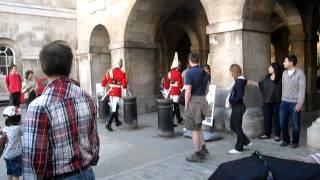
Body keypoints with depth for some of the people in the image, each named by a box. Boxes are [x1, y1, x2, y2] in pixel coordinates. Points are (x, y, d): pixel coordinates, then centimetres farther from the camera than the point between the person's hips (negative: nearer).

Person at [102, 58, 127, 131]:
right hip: (117, 92, -6)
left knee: (114, 107, 21)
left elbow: (104, 82, 10)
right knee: (114, 109, -4)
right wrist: (124, 88, 11)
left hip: (110, 92, 6)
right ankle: (108, 124, -13)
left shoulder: (109, 72, 6)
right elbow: (124, 84, -11)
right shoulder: (122, 73, -10)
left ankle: (117, 122, 36)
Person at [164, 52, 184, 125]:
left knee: (176, 105, 20)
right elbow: (180, 84, -14)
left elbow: (166, 83, 11)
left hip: (171, 92, 8)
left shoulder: (169, 73, 8)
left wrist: (166, 92, 17)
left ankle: (179, 119, 35)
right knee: (174, 106, -5)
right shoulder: (178, 73, -14)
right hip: (176, 92, -8)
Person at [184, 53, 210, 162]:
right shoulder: (205, 73, 8)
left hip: (193, 101, -7)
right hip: (202, 100, 7)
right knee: (198, 127, 22)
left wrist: (186, 106, -9)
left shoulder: (189, 73, -14)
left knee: (194, 129, 2)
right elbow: (206, 89, 13)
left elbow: (188, 92, -17)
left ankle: (197, 155, 11)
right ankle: (204, 149, 24)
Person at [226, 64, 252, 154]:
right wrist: (229, 99, 0)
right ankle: (246, 142, 29)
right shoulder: (238, 80, 10)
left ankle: (238, 148, 17)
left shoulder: (239, 81, -17)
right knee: (233, 126, 17)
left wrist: (230, 100, -14)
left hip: (238, 107, -9)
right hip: (235, 107, 9)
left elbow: (239, 96, -23)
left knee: (237, 127, 3)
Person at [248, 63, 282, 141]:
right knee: (267, 118, 10)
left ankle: (277, 135, 16)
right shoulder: (267, 77, 7)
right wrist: (251, 82, 14)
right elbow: (260, 84, 19)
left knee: (276, 118, 5)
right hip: (267, 101, 5)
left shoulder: (280, 79, -9)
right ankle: (267, 134, 21)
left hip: (276, 102, -5)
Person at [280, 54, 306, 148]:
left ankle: (295, 141, 23)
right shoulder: (284, 73, 9)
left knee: (295, 124, 5)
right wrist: (282, 99, 10)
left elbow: (302, 89, -11)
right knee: (282, 123, 6)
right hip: (284, 102, 5)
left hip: (294, 103, -4)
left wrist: (300, 104, -15)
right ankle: (286, 140, 24)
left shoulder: (300, 73, -7)